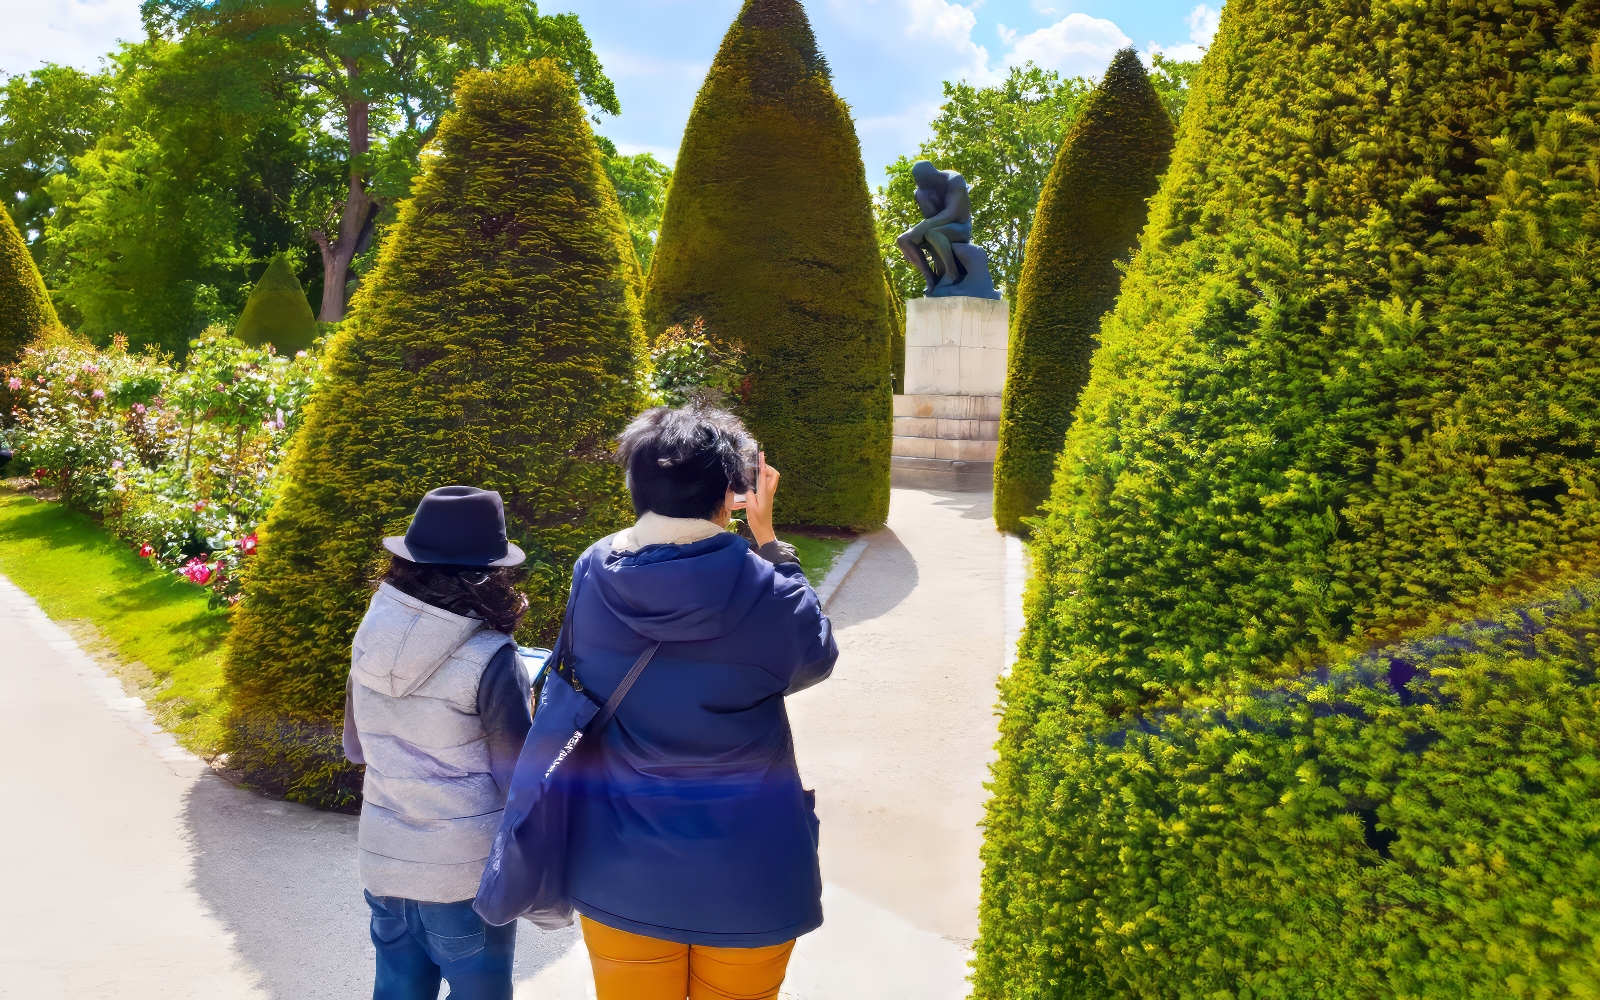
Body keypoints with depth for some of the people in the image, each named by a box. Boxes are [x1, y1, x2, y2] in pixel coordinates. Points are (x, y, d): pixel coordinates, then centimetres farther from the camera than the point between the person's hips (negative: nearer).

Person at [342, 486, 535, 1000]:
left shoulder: (371, 639, -2)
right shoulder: (491, 660, -19)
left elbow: (355, 747, 12)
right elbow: (518, 779, -13)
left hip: (385, 855, 6)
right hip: (466, 869, -5)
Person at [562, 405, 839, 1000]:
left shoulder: (591, 576, -10)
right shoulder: (764, 593, -20)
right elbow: (816, 656, 2)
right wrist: (769, 540, 4)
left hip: (619, 879, 3)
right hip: (746, 883, -2)